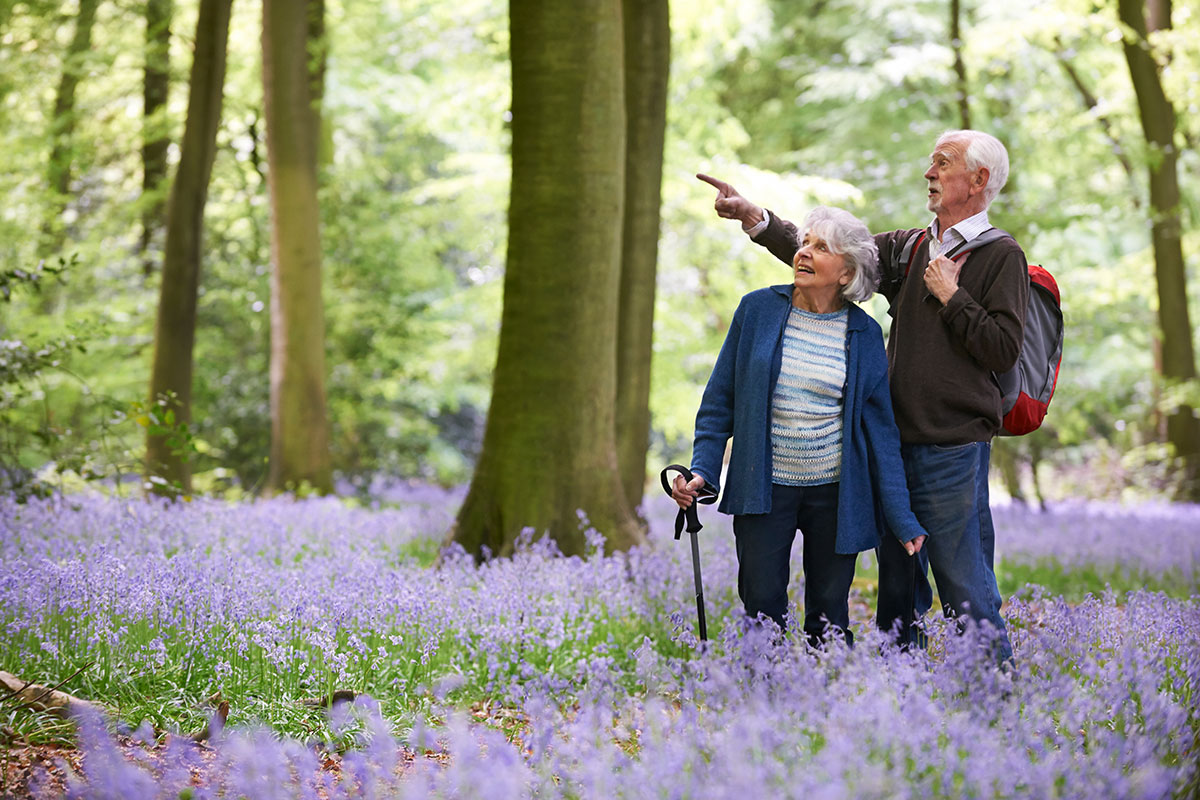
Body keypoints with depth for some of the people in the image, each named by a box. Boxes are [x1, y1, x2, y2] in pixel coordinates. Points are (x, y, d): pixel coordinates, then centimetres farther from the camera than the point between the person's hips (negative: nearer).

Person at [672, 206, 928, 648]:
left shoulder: (864, 334, 0)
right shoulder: (757, 310, 0)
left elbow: (879, 428, 2)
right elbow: (720, 400, 4)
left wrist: (902, 519, -2)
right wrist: (702, 471, -8)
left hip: (835, 493, 0)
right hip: (764, 489, 0)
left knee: (829, 617, 7)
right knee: (762, 607, 1)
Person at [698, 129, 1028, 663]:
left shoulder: (1001, 256, -3)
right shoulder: (908, 248, 15)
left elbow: (1004, 349, -12)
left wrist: (951, 295, -10)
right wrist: (754, 217, 3)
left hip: (954, 449, -7)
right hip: (894, 444, 7)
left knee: (966, 589, -5)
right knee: (897, 590, 14)